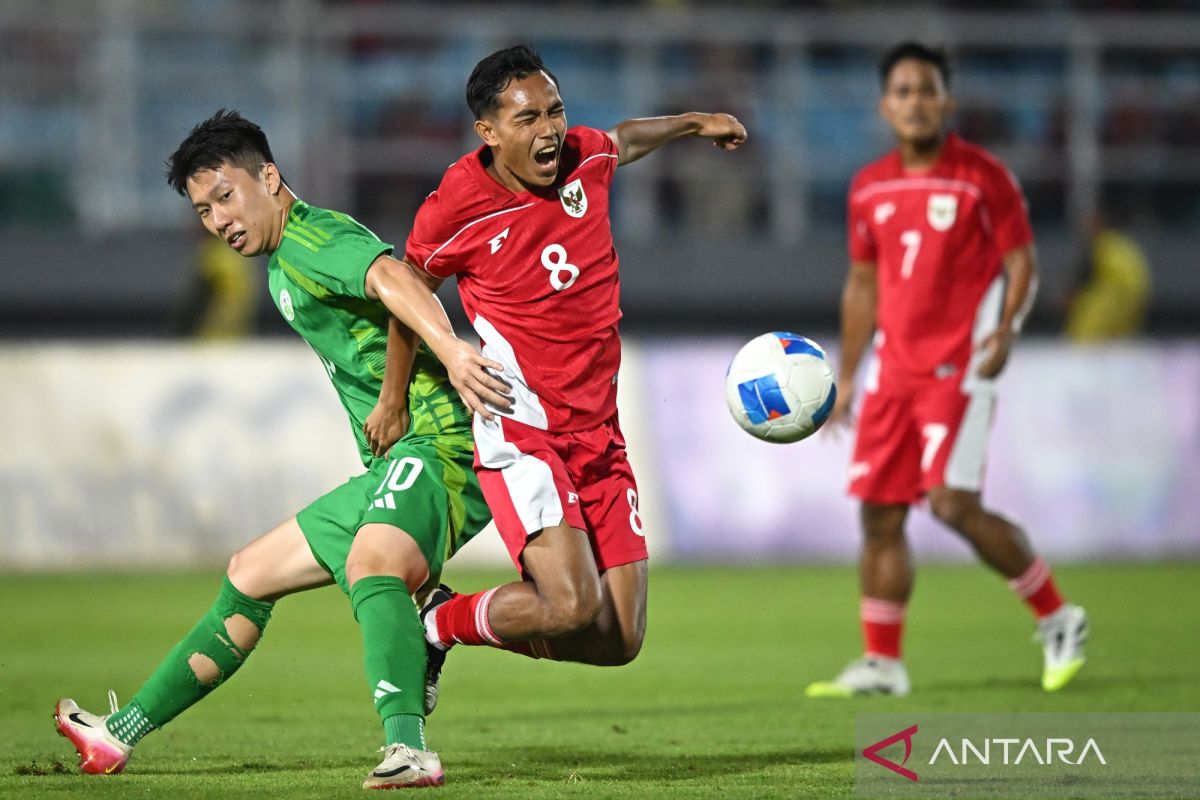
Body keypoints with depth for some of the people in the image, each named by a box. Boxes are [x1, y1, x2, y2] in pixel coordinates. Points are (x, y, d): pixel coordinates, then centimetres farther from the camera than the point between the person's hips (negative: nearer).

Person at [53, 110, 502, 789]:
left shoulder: (309, 237, -10)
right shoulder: (283, 269, 23)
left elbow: (395, 282, -30)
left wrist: (393, 402, -27)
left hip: (433, 442, -11)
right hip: (389, 465, 11)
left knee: (370, 562, -38)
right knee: (250, 575, 19)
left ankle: (408, 748, -59)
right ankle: (121, 736, 29)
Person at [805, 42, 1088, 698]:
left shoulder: (982, 176, -5)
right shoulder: (869, 189, 11)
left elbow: (1021, 263, -3)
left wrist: (1006, 331, -20)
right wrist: (846, 377, 18)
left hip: (959, 365, -6)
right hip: (894, 367, 6)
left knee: (954, 502, -17)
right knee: (878, 514, 2)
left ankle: (1057, 620, -1)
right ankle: (881, 663, 10)